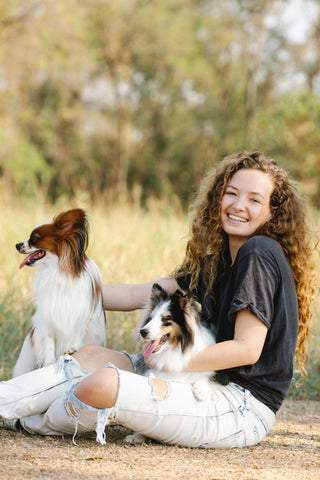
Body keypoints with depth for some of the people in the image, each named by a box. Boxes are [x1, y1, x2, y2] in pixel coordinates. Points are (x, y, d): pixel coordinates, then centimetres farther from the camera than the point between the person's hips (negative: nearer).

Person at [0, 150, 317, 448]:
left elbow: (248, 348, -17)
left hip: (243, 406, -10)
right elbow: (136, 295, 17)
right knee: (91, 355, 8)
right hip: (212, 388, 10)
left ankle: (32, 424, 5)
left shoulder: (260, 253, -12)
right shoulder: (216, 263, 17)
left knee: (101, 385, -23)